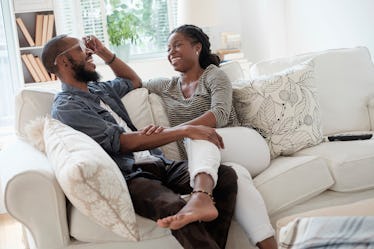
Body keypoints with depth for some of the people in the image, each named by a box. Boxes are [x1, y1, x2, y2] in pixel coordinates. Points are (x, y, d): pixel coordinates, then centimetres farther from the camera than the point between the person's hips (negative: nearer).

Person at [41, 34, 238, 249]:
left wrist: (105, 53, 28)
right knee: (175, 208, -38)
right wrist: (185, 130, -17)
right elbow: (123, 142, -15)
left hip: (158, 164, 8)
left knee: (226, 175, -15)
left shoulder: (98, 89, 22)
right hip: (128, 176, -8)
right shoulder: (66, 108, -5)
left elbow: (134, 81, 43)